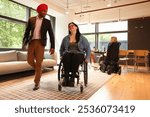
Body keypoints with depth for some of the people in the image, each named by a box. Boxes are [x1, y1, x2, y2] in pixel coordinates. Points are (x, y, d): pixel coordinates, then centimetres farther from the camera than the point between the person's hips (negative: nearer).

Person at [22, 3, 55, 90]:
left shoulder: (47, 22, 6)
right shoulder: (31, 20, 10)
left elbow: (51, 34, 0)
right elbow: (27, 31, 11)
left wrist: (52, 47, -10)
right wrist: (24, 42, 2)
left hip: (41, 43, -2)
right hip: (32, 42, 3)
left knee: (38, 63, -7)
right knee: (30, 60, -1)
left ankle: (37, 83, 4)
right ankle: (39, 70, 30)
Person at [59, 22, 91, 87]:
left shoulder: (82, 38, 11)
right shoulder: (65, 38, 18)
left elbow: (88, 48, 9)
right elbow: (61, 48, 26)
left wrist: (87, 58, -2)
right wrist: (61, 56, 11)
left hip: (78, 54, -1)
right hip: (68, 54, 2)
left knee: (75, 57, -38)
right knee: (66, 57, -35)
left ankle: (72, 78, -31)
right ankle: (66, 77, -29)